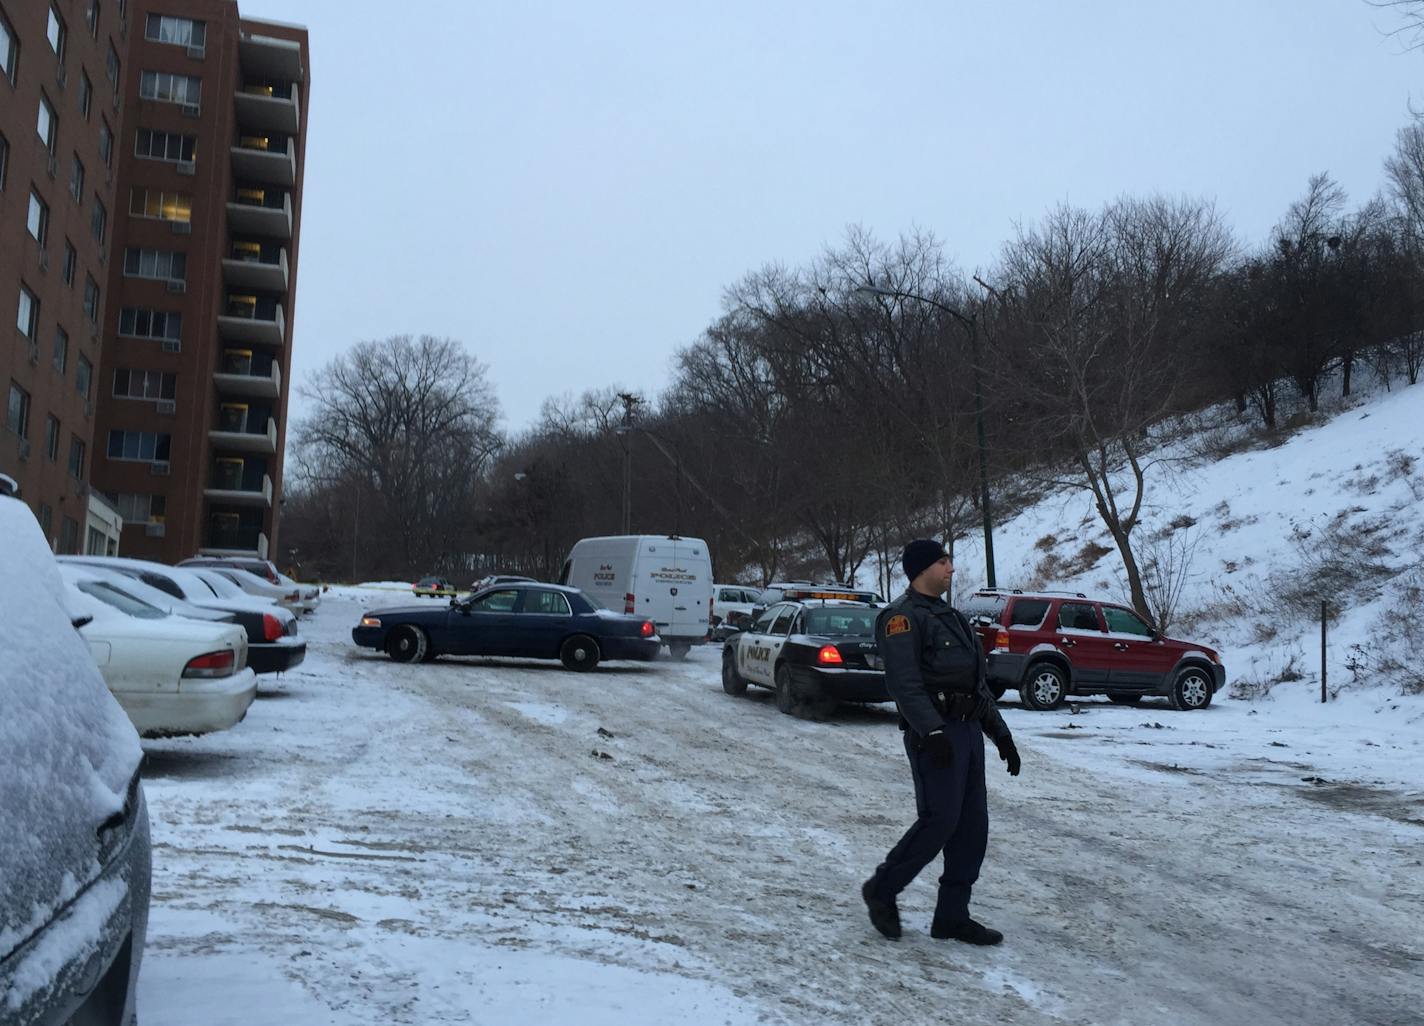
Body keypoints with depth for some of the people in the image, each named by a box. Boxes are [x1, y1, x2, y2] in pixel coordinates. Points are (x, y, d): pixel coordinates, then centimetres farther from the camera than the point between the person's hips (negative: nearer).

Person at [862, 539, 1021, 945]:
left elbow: (978, 680, 23)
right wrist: (932, 732, -27)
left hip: (968, 731, 9)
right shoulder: (903, 617, -9)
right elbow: (904, 683, -20)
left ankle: (952, 916, 16)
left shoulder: (950, 616, 21)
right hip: (936, 734, -9)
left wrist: (1000, 732, 18)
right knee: (939, 821, -9)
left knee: (972, 825, 8)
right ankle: (881, 890, 10)